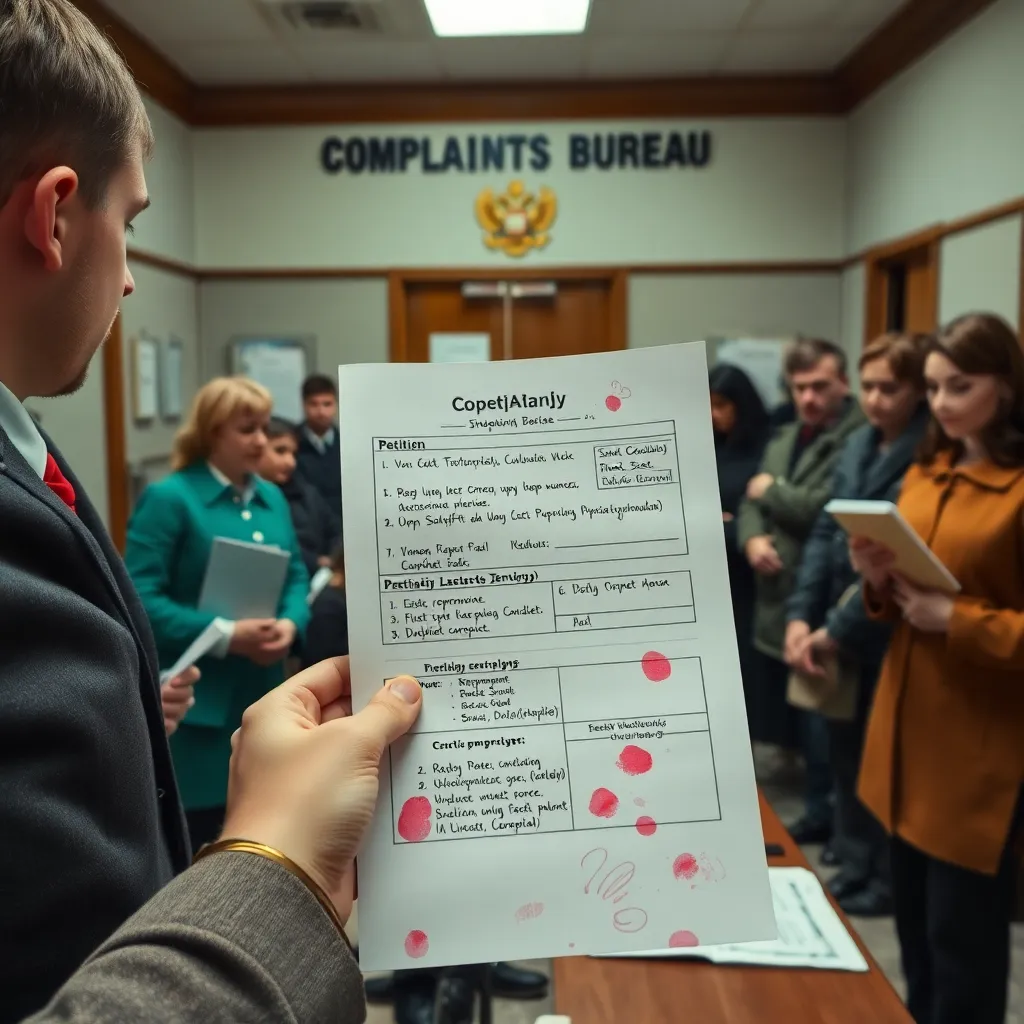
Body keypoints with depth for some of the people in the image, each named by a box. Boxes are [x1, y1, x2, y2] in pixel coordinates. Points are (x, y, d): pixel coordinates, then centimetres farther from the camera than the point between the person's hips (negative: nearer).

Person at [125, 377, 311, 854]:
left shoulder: (272, 498, 10)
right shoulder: (168, 497, -11)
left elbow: (296, 575, 13)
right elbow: (140, 599, -17)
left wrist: (290, 624, -8)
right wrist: (226, 636, -23)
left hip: (264, 691, 7)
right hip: (197, 698, -6)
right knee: (195, 825, 4)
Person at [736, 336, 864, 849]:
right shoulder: (782, 439, 16)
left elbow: (825, 508, -24)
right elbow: (750, 502, 15)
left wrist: (771, 489, -6)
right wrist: (753, 538, -7)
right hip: (776, 597, 9)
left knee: (818, 717, 4)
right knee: (784, 714, 17)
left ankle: (822, 815, 21)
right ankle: (815, 806, 34)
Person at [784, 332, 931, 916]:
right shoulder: (859, 445, 8)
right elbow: (828, 532, 7)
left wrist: (838, 629, -16)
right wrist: (801, 615, -2)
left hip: (889, 635, -6)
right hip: (838, 629, 7)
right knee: (847, 753, 16)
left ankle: (885, 882, 28)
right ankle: (854, 870, 33)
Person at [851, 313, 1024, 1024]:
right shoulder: (925, 474, 11)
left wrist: (955, 620, -21)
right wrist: (880, 581, -4)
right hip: (909, 725, 6)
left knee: (962, 931, 5)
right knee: (914, 919, 16)